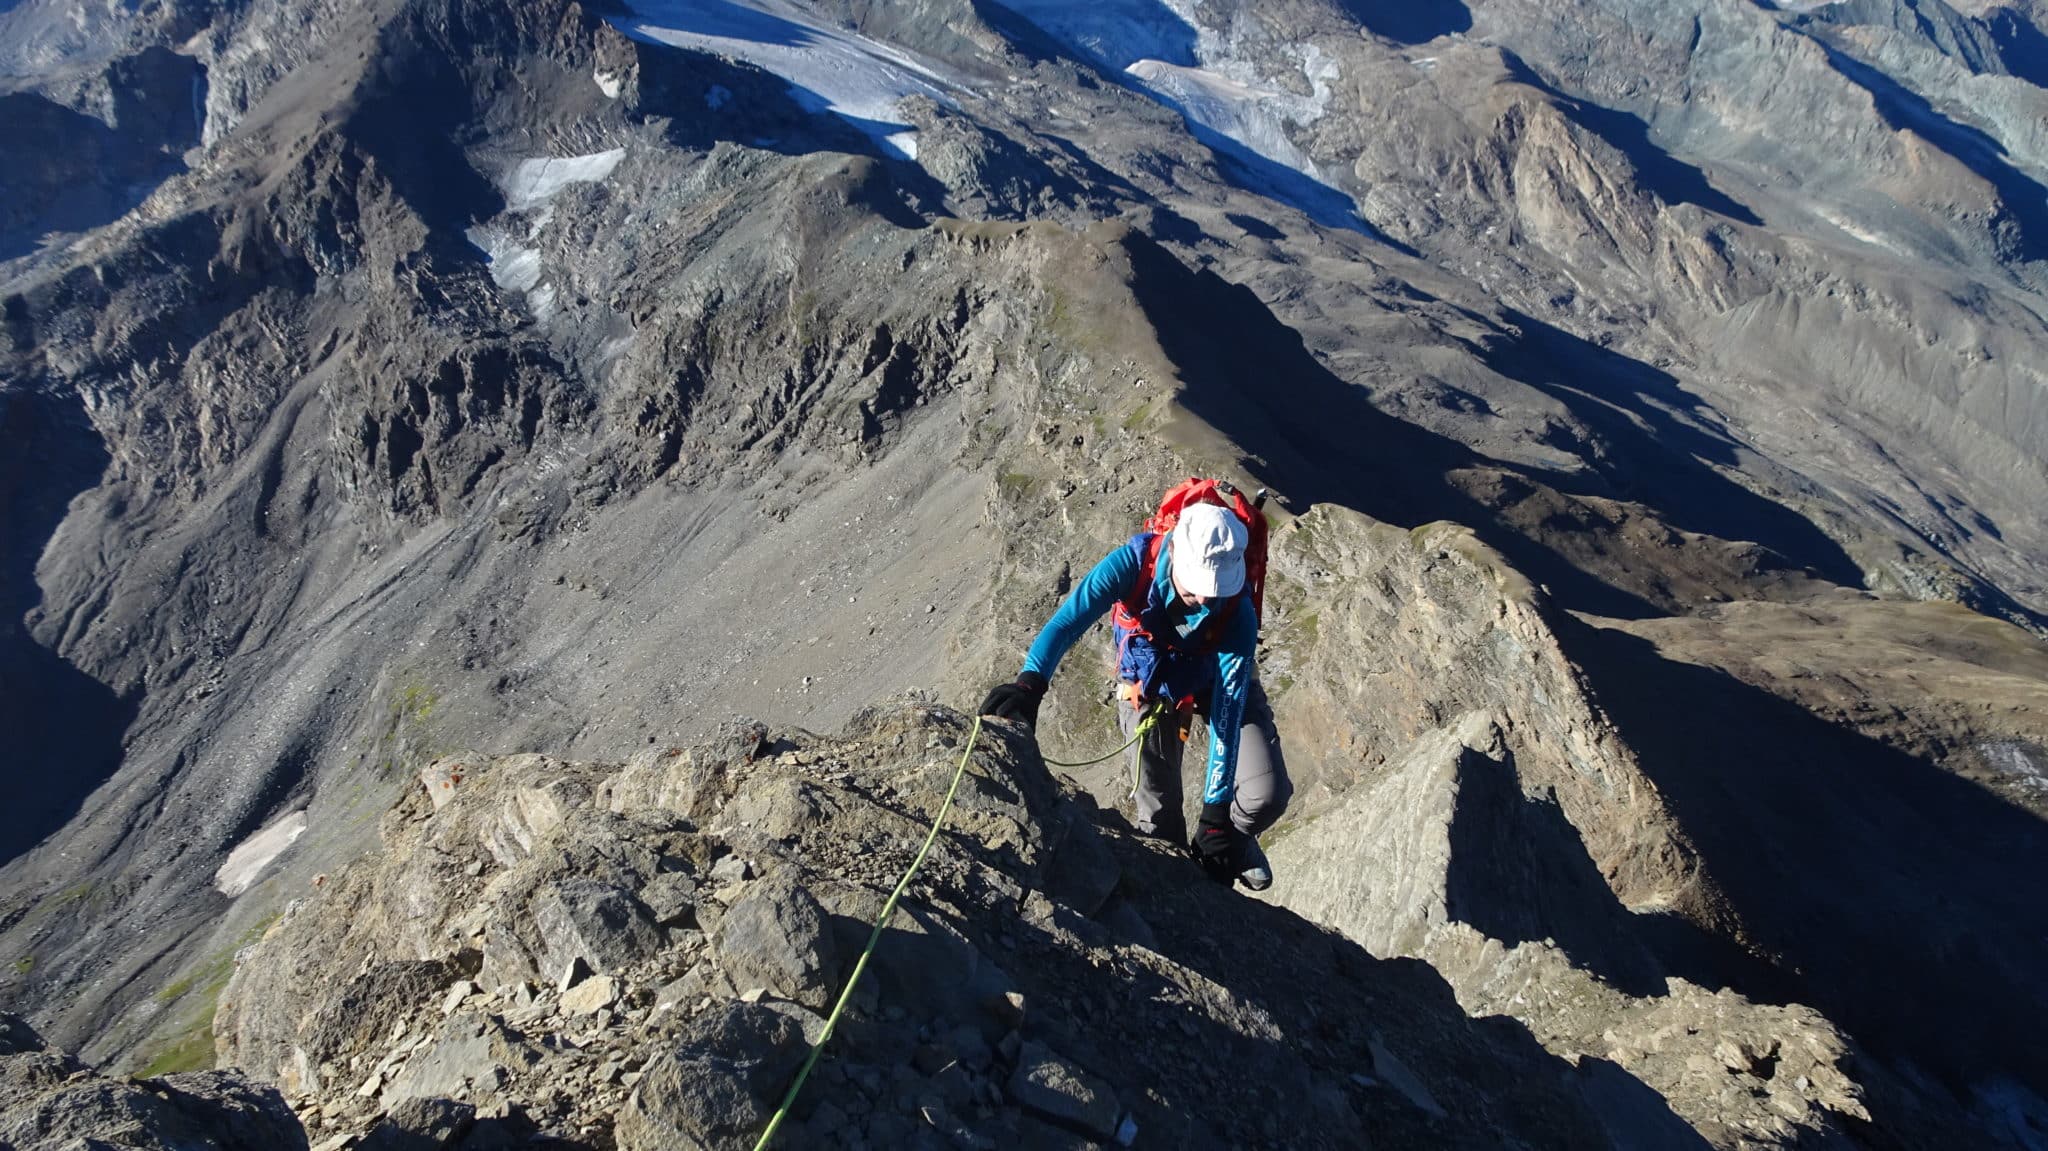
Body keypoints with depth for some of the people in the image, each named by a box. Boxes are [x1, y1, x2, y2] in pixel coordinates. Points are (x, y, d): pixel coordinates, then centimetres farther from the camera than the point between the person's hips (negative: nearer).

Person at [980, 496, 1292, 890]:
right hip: (1148, 685, 0)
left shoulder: (1238, 615, -35)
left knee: (1267, 796, -14)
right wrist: (1029, 684, -59)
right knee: (1158, 814, -2)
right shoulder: (1134, 562, -35)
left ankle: (1234, 840, 22)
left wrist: (1216, 813, -35)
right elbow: (1066, 621, -41)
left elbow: (1228, 714, -34)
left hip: (1217, 682, 0)